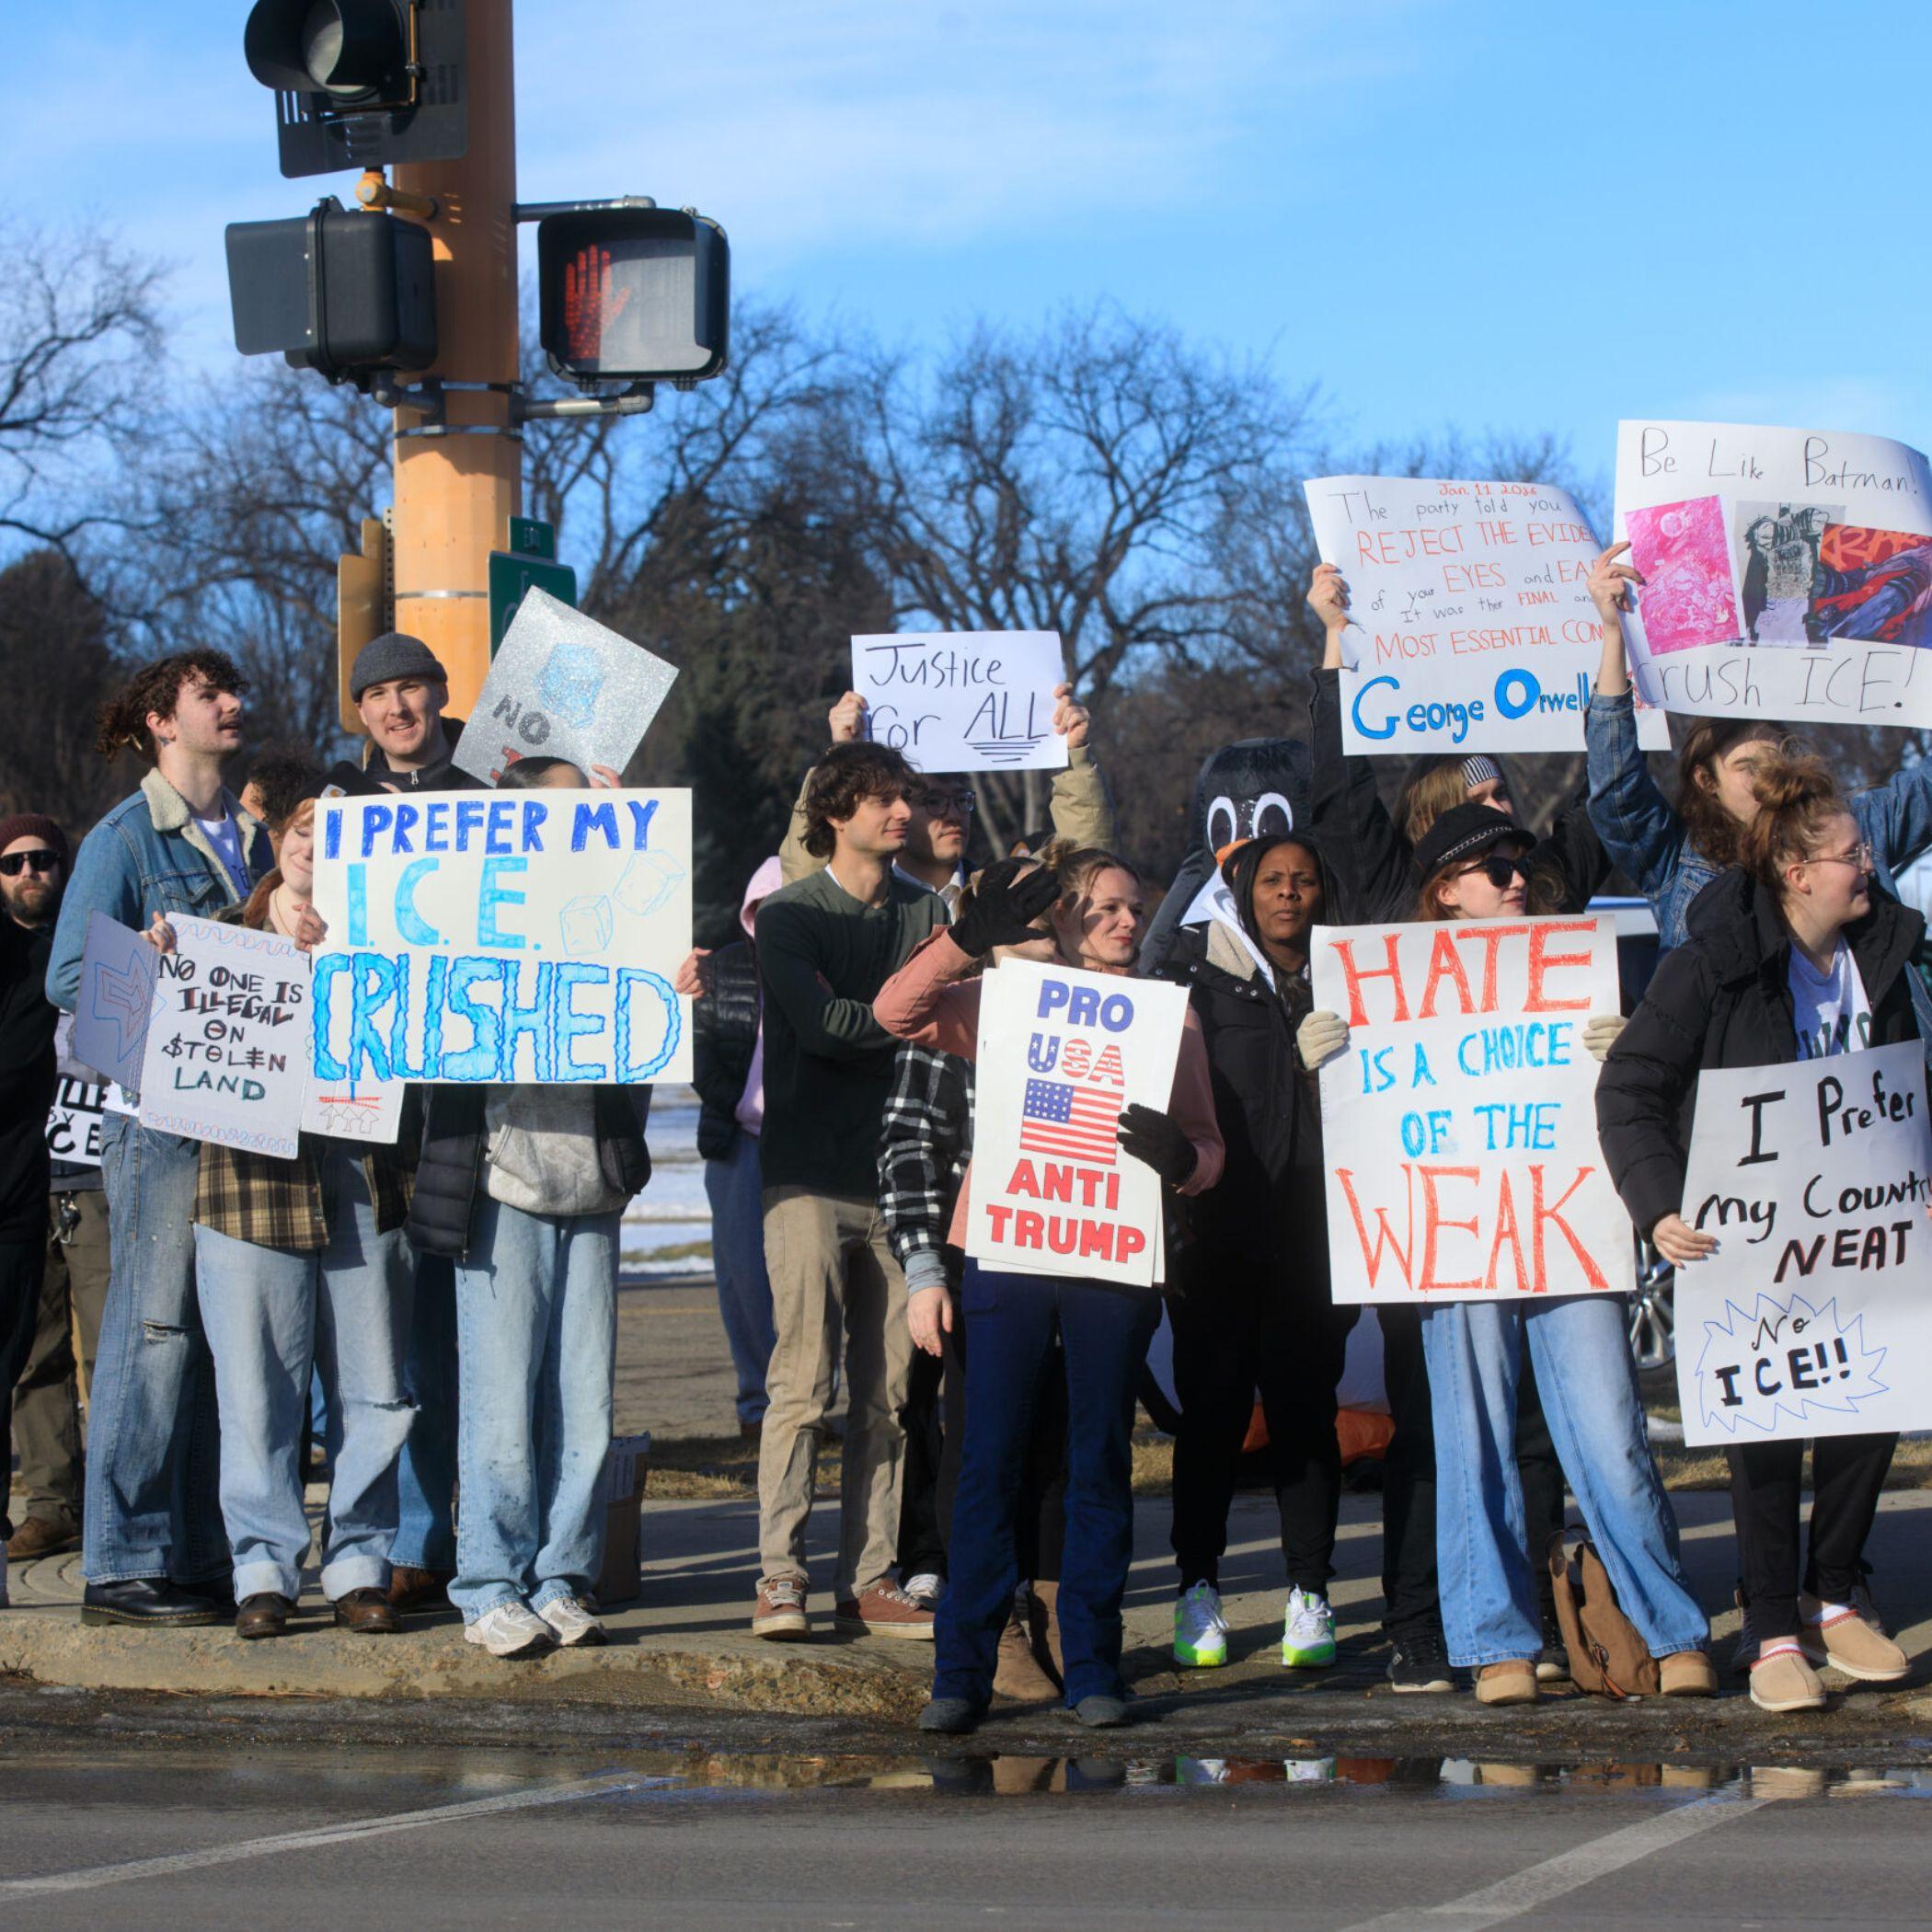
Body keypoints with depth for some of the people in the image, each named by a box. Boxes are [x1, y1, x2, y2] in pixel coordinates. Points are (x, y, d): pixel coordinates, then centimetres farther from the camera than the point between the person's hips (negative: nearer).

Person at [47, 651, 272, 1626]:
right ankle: (123, 1566, -5)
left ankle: (203, 1558, 12)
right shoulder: (124, 839, -2)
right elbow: (70, 979, -8)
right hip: (163, 1114, -6)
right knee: (155, 1333, -8)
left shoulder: (260, 835, 17)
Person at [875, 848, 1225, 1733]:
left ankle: (1091, 1667, 10)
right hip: (1008, 1250, -1)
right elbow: (897, 1011, -2)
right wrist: (972, 937, -12)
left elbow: (1209, 1153, 11)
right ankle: (963, 1672, 0)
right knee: (990, 1460, -2)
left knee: (1101, 1462, 4)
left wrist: (1175, 1154, -12)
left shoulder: (1167, 1016, 12)